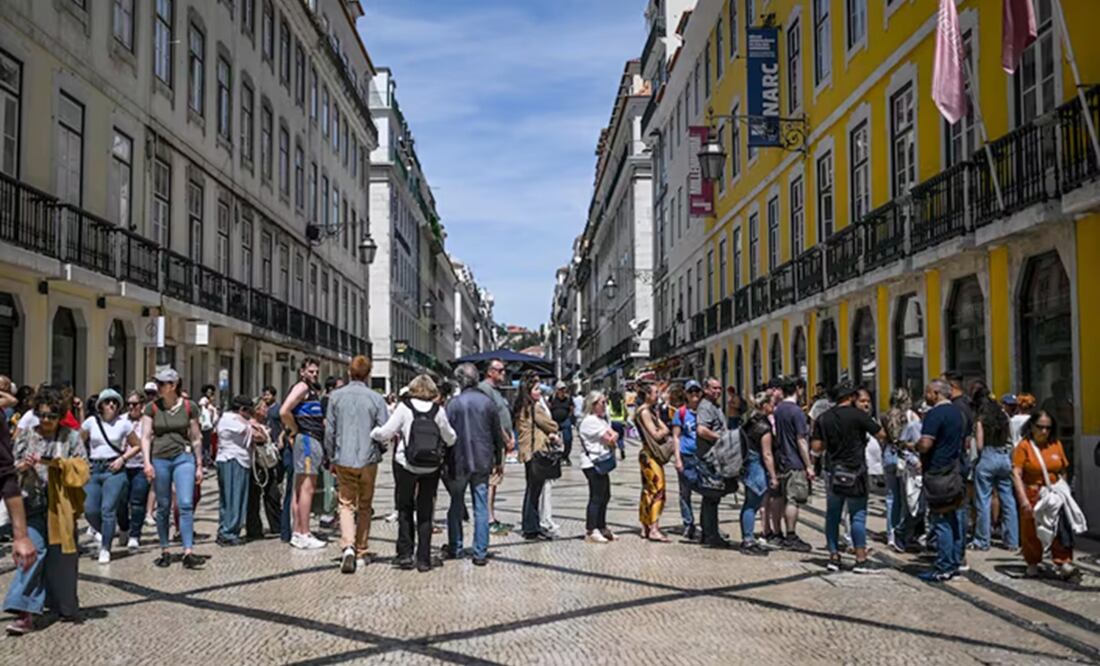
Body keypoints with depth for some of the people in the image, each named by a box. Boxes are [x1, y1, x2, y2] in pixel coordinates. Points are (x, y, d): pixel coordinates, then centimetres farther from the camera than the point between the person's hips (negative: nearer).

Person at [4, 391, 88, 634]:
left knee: (61, 555, 5)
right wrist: (22, 466, -12)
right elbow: (11, 466, 10)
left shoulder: (71, 436, 4)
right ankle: (26, 613, -12)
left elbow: (82, 468, 0)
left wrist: (59, 463, -16)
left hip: (60, 506, 0)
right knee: (34, 552, -11)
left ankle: (65, 606, 22)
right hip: (33, 503, 0)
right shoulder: (26, 436, 8)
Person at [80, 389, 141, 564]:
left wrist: (122, 458, -6)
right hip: (93, 469, 2)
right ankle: (104, 533, 27)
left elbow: (137, 446, 7)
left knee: (108, 509, -9)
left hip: (114, 470, -2)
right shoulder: (91, 422, 3)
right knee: (90, 509, -4)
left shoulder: (124, 423, -1)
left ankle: (105, 548, 1)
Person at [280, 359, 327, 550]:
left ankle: (297, 533, 15)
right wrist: (295, 431, -10)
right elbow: (284, 412, -20)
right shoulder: (302, 387, -8)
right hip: (306, 440, -10)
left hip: (315, 441, 10)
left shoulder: (314, 390, 22)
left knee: (301, 489, 11)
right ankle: (304, 535, -10)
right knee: (306, 488, -10)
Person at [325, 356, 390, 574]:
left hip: (343, 460, 0)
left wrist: (332, 458, 13)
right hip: (368, 460, 0)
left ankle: (348, 546, -17)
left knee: (346, 505, 4)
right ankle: (361, 552, 20)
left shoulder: (336, 396, -1)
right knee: (365, 507, 13)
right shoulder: (375, 398, -6)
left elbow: (329, 430, 2)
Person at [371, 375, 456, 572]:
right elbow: (450, 438, 8)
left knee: (405, 509, 13)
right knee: (425, 512, 10)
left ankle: (405, 553, 9)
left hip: (405, 465, -2)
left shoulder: (404, 407, -7)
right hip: (431, 467, 2)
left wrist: (372, 433, 12)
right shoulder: (438, 411, -1)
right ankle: (423, 559, 10)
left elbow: (385, 432, -8)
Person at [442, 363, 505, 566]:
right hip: (483, 462, 2)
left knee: (456, 505, 14)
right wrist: (499, 459, 17)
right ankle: (480, 553, 3)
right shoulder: (488, 402, -1)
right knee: (481, 507, 3)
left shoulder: (454, 404, -9)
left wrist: (445, 462, 0)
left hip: (459, 461, -2)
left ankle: (455, 548, 24)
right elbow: (497, 433, 6)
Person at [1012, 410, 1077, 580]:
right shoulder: (1024, 446, -8)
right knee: (1031, 532, 7)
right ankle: (1032, 564, 22)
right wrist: (1023, 500, -20)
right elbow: (1016, 474, -14)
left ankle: (1062, 563, -3)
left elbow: (1063, 471, 14)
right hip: (1033, 497, -3)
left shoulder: (1056, 445, 5)